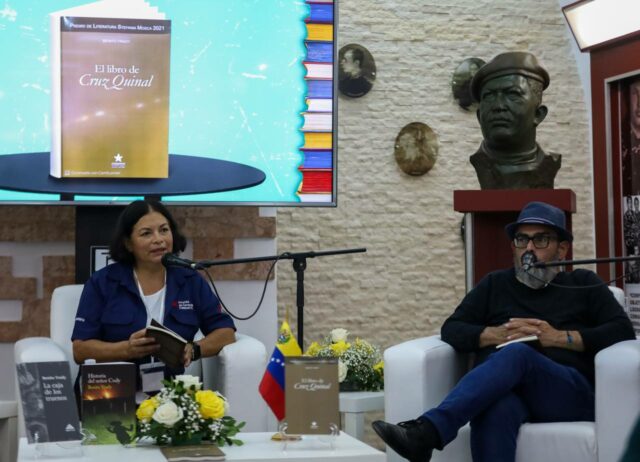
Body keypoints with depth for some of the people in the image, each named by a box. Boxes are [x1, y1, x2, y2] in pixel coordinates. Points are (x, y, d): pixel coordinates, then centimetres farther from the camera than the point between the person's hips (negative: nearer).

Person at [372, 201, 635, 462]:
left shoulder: (583, 284, 22)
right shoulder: (496, 284, 28)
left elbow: (623, 331, 8)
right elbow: (451, 330, 18)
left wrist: (560, 337, -4)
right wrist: (495, 334, -3)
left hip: (570, 393, -1)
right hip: (501, 390, 1)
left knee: (517, 353, -36)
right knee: (496, 410, -40)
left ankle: (426, 431, -51)